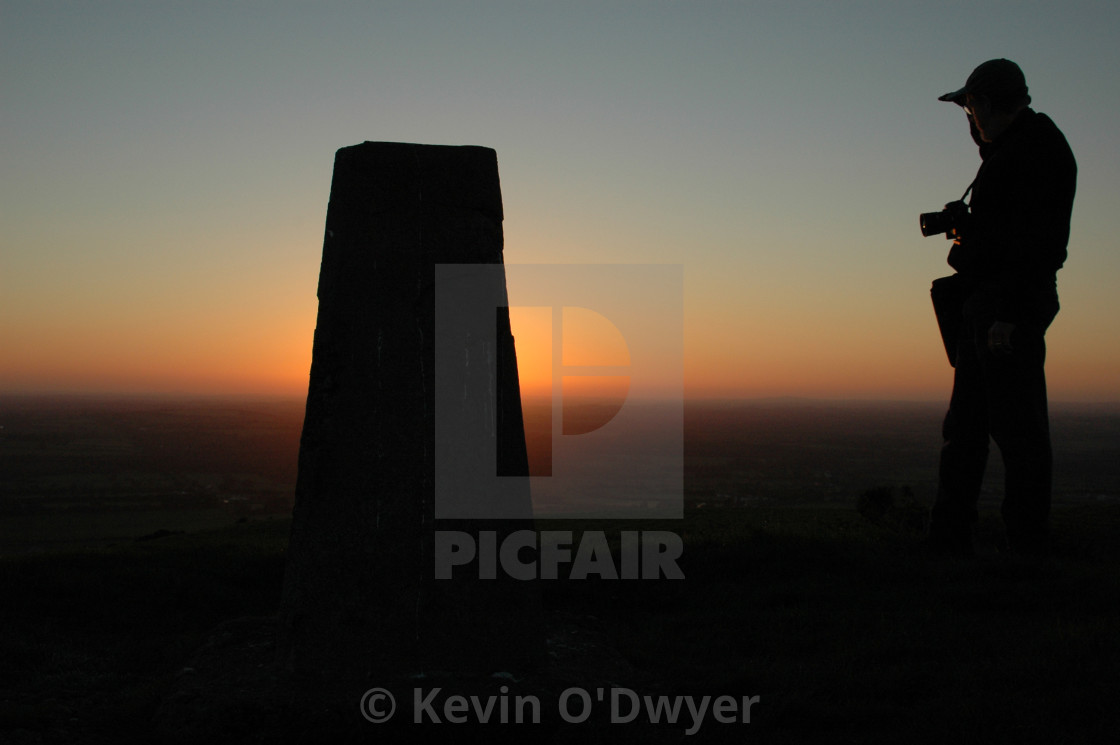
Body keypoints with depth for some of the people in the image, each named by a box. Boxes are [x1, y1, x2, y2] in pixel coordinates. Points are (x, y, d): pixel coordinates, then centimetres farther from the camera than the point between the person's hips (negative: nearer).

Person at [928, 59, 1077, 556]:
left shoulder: (1038, 148, -8)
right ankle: (949, 542, 14)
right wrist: (966, 228, 14)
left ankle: (1029, 547, -4)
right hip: (986, 304, 10)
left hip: (1011, 303, -10)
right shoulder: (1006, 152, 23)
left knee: (1015, 426, -9)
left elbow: (1036, 238, -19)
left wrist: (1009, 314, -24)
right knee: (965, 426, 9)